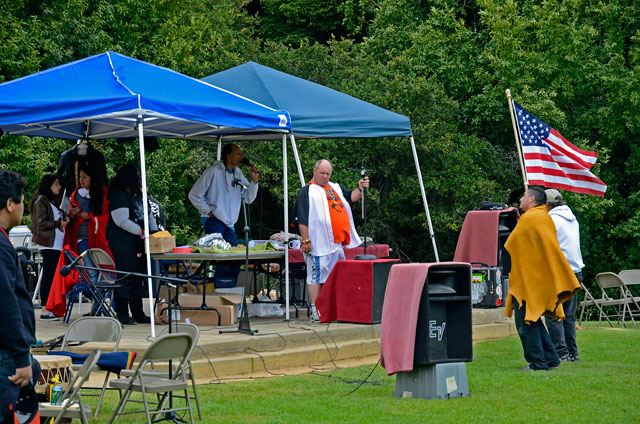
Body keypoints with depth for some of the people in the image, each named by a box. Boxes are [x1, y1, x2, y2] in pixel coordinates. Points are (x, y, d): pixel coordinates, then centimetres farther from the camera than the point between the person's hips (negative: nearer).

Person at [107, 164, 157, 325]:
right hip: (123, 244, -9)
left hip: (139, 243, 9)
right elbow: (122, 221, -19)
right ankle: (122, 315, -4)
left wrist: (154, 231, 7)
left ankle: (138, 314, 17)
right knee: (125, 278, -8)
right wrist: (142, 232, -19)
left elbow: (148, 215, 23)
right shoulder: (119, 196, -11)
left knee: (138, 279, 11)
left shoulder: (139, 195, 17)